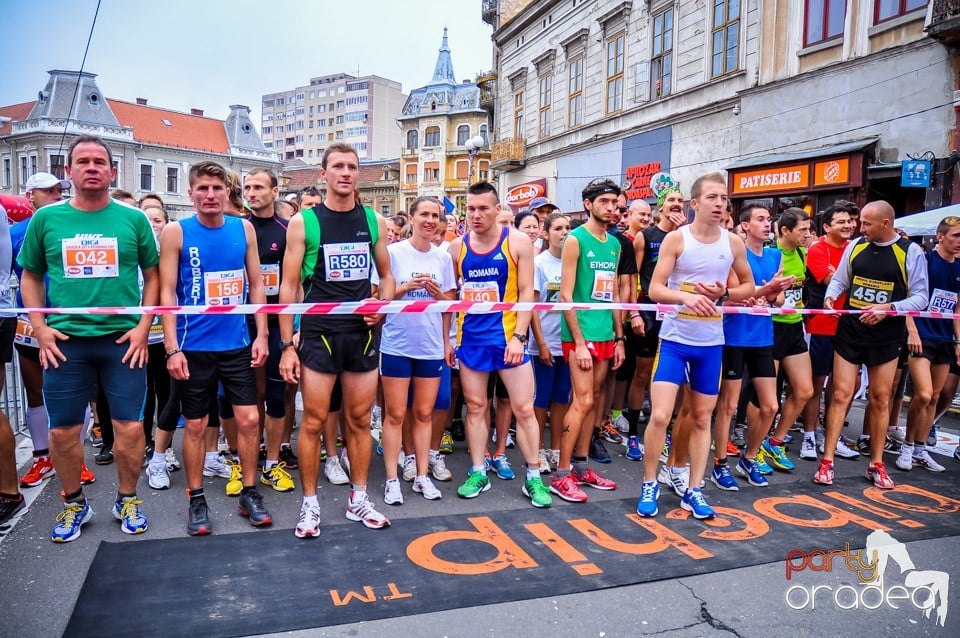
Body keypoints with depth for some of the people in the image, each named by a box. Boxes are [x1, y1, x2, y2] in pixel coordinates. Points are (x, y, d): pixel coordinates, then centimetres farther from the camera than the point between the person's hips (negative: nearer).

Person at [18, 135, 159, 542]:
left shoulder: (133, 219, 2)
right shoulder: (46, 219, 4)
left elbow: (152, 275, 5)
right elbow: (30, 276, 12)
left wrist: (143, 326, -4)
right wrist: (39, 327, 0)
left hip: (122, 339, -1)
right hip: (64, 340, 1)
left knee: (130, 427, 1)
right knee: (63, 430, 7)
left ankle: (127, 500, 23)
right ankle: (73, 504, 28)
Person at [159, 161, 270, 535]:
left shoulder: (244, 229, 4)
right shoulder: (176, 233, -3)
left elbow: (256, 284, 8)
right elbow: (167, 292, -5)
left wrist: (261, 335, 2)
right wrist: (172, 348, -11)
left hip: (238, 344, 2)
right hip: (193, 347, -2)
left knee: (248, 419, 3)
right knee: (195, 425, 8)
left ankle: (249, 494, 19)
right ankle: (196, 500, 23)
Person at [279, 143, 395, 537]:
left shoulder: (373, 221, 6)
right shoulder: (303, 222, -2)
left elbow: (386, 275, 16)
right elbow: (289, 286, -3)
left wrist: (383, 305, -5)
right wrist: (287, 345, -7)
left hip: (363, 333, 3)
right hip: (320, 333, -3)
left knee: (360, 420, 10)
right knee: (313, 421, 2)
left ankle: (358, 499, 24)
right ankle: (310, 504, 17)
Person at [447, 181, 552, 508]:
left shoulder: (518, 241, -5)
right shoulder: (457, 246, 4)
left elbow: (527, 293, -6)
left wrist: (519, 337, -13)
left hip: (507, 334, -3)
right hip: (470, 337, 3)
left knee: (523, 408, 0)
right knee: (475, 406, 9)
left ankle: (533, 477, 12)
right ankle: (478, 472, 21)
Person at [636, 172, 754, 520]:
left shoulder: (733, 243, 3)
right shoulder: (676, 238, -7)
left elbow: (749, 286, 14)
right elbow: (655, 289, -10)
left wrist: (723, 293, -7)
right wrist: (685, 296, -29)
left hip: (711, 342, 4)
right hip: (674, 339, -3)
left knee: (702, 418, 10)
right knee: (659, 415, -9)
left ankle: (693, 491, 22)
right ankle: (649, 485, 11)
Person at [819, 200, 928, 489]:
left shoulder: (910, 252, -6)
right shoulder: (855, 246, 3)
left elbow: (920, 297, -6)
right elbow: (840, 280, 11)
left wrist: (888, 308, -22)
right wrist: (830, 296, -11)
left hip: (886, 337, -1)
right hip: (849, 332, 1)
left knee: (880, 400, 9)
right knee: (841, 395, -1)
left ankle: (876, 465, 21)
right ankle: (827, 462, 3)